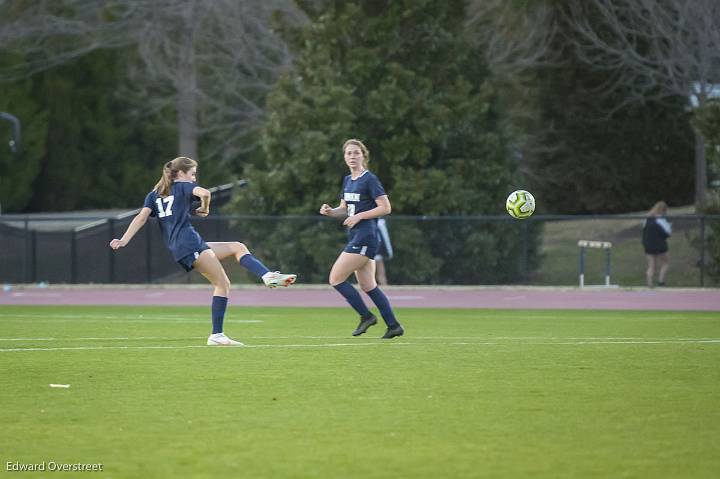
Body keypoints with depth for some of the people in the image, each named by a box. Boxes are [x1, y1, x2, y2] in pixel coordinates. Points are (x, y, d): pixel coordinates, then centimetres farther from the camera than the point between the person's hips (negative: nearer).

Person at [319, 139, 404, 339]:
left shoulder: (369, 179, -10)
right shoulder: (348, 180, 15)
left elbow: (385, 208, -13)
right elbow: (345, 210, 21)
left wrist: (359, 216, -16)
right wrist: (330, 211, 1)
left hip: (365, 238, -9)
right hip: (355, 238, 9)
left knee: (336, 279, -9)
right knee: (368, 286, 8)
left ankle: (366, 315, 0)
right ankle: (393, 325, 11)